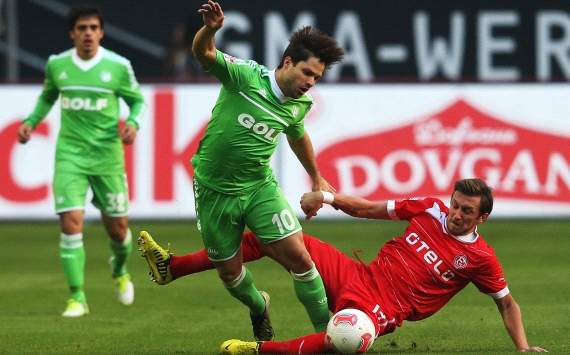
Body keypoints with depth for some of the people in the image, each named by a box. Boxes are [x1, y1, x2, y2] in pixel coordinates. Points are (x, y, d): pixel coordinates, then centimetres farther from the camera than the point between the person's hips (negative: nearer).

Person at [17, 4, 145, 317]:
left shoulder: (118, 66, -6)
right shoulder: (56, 65, 1)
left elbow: (137, 100, 7)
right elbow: (47, 97, 20)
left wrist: (133, 123, -12)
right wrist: (31, 121, 5)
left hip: (107, 156, 0)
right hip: (70, 154, 0)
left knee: (117, 226, 6)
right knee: (71, 221, -14)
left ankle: (120, 271, 42)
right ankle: (77, 297, -7)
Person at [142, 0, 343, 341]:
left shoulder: (300, 104, -2)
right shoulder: (247, 76, -17)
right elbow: (203, 53, -32)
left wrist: (316, 178, 34)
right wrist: (209, 30, -55)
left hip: (260, 186, 3)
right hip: (215, 190, -3)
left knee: (297, 254, -12)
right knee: (229, 271, 9)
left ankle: (327, 332, 2)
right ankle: (258, 306, 44)